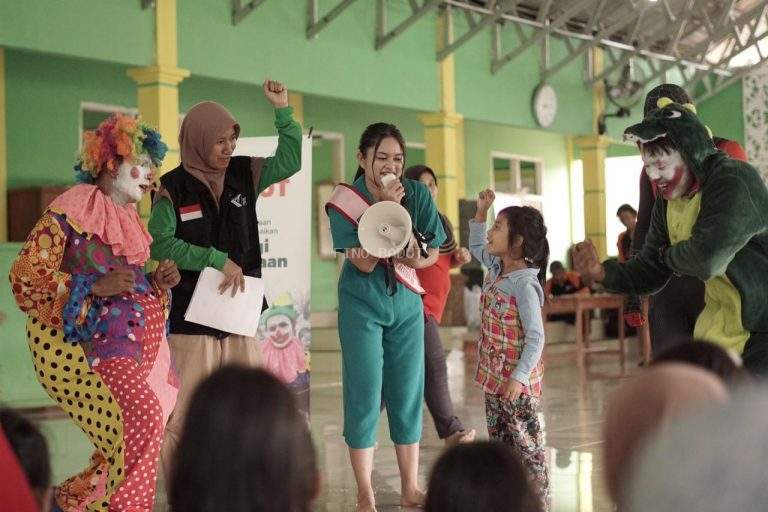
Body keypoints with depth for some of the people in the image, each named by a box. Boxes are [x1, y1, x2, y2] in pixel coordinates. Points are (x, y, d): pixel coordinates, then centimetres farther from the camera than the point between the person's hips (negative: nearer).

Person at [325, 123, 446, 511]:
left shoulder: (418, 194, -4)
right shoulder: (344, 202, -12)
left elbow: (432, 254, 0)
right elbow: (365, 264, -19)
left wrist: (407, 258, -22)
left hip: (406, 303, 3)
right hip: (362, 306, -3)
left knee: (408, 393, 5)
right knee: (365, 394, -4)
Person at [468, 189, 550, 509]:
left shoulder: (524, 285, -21)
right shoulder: (497, 269, 5)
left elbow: (535, 338, -23)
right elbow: (476, 247, 27)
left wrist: (519, 377, -28)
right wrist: (481, 212, 15)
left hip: (517, 382, -9)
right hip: (494, 377, 9)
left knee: (527, 446, 0)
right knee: (499, 444, 16)